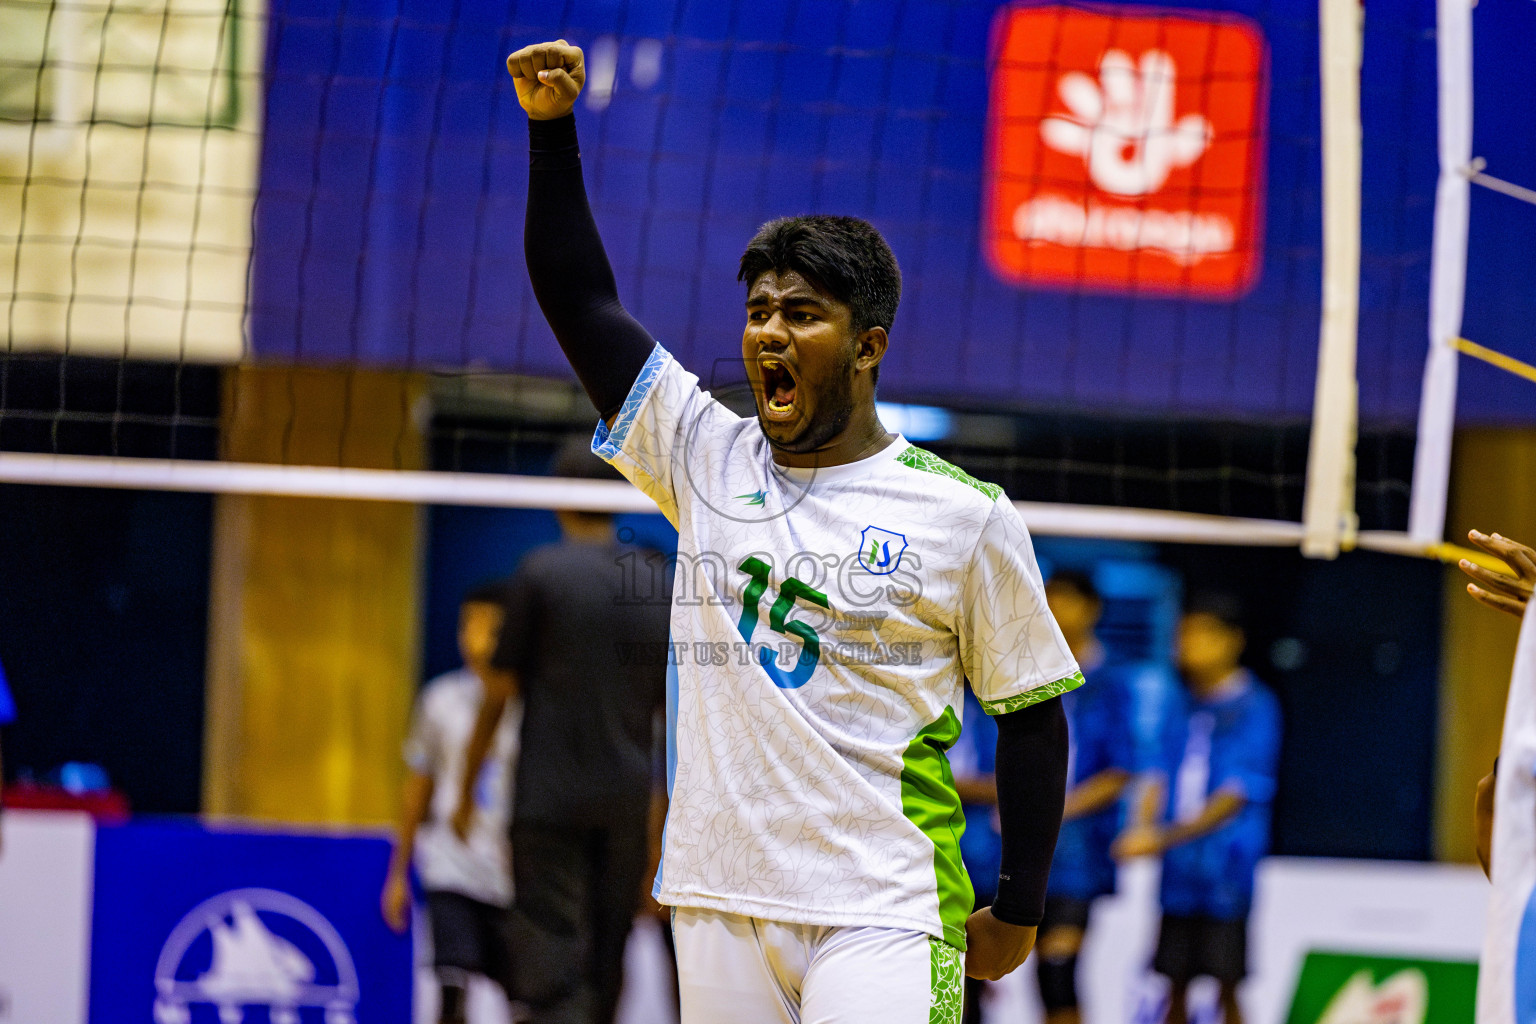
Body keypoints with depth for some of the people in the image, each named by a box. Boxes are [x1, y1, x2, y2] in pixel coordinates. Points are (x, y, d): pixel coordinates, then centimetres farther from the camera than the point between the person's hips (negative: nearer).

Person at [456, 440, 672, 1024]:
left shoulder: (541, 572, -4)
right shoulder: (659, 582, 8)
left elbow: (500, 691, -2)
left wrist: (467, 788, 9)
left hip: (550, 800, -4)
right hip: (627, 800, 4)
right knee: (606, 974, 12)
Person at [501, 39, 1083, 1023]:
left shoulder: (965, 516, -1)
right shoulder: (706, 459, 9)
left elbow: (1032, 718, 4)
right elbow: (581, 302, 6)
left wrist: (1019, 908, 4)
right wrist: (553, 129, -4)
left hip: (881, 919, -4)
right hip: (721, 905, 4)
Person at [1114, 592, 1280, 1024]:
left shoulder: (1255, 708, -6)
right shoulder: (1183, 710, 14)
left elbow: (1236, 795, -13)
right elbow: (1161, 780, 14)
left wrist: (1167, 837, -21)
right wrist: (1141, 830, -8)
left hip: (1224, 871, -6)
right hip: (1179, 875, 6)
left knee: (1227, 986, -4)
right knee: (1176, 985, 7)